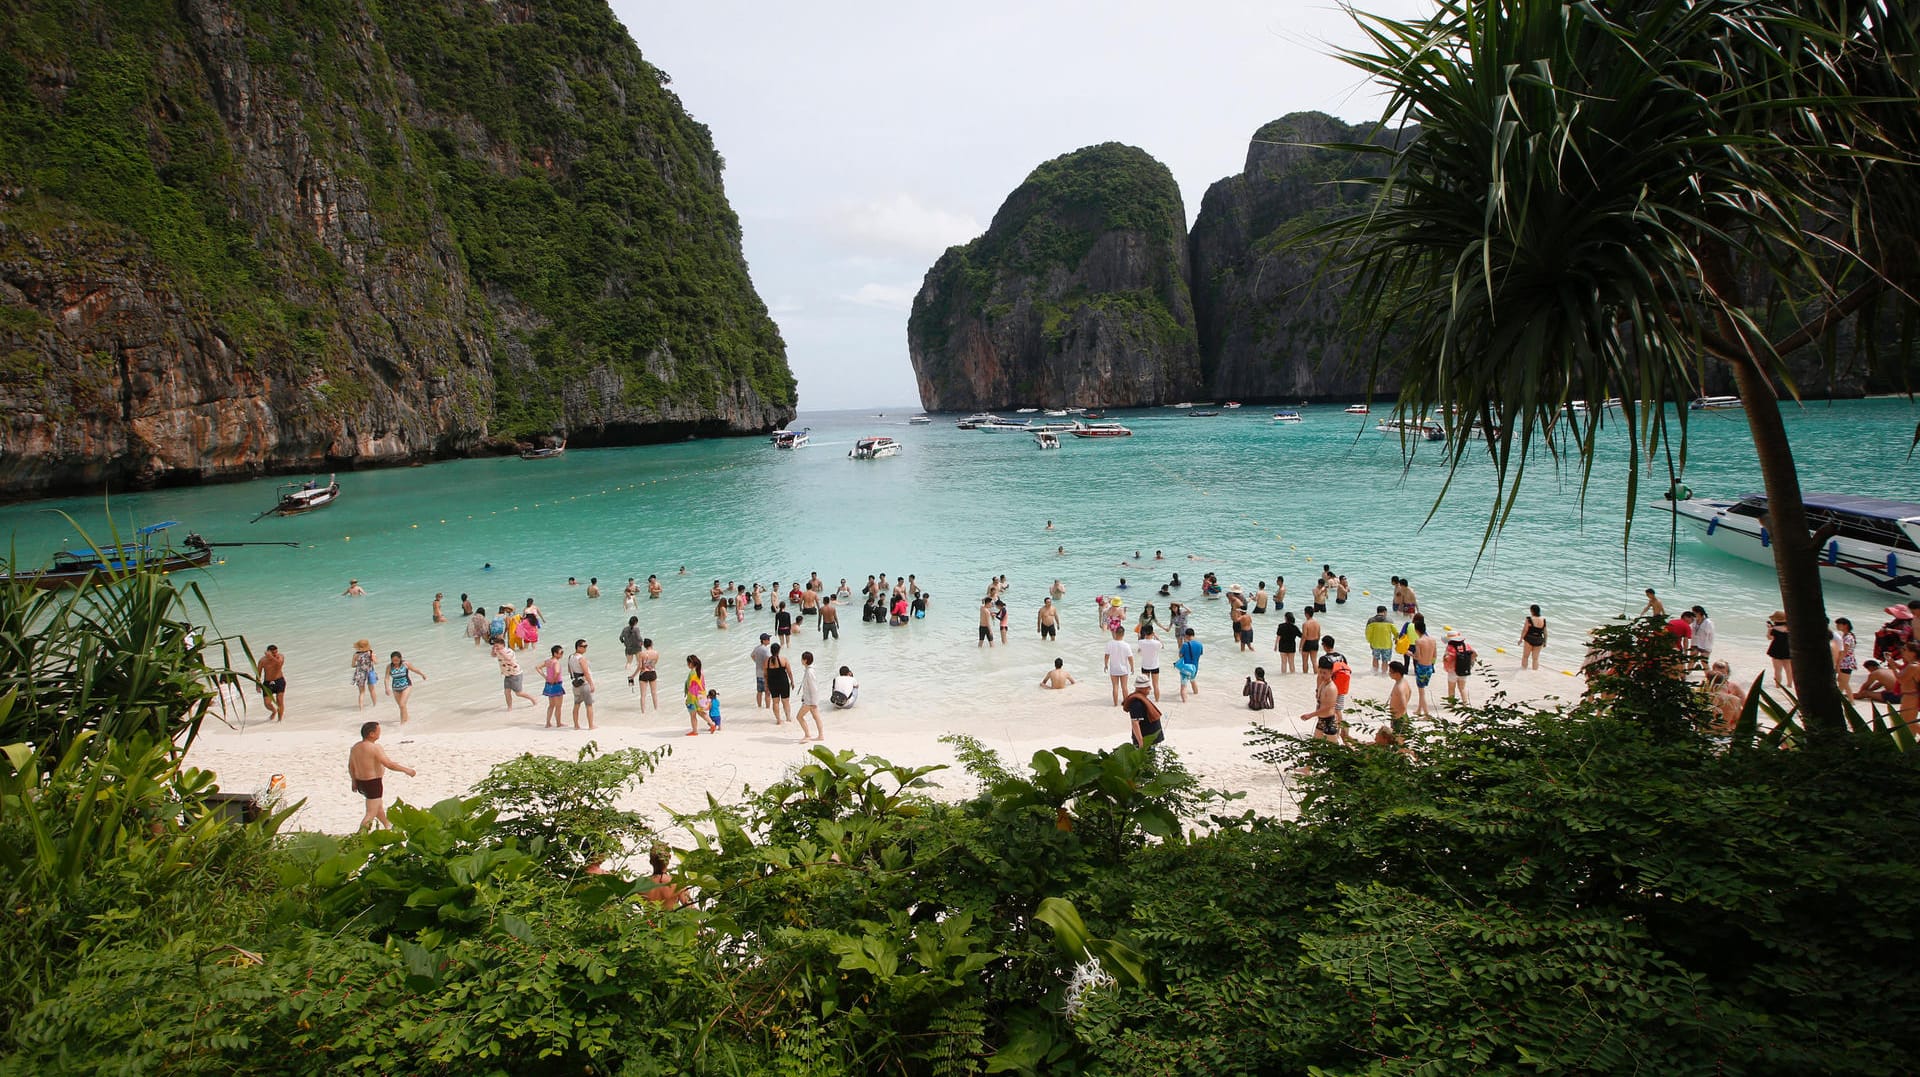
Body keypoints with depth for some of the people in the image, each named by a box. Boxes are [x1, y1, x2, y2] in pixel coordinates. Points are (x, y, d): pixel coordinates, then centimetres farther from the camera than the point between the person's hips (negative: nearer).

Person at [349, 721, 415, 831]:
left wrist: (354, 782, 24)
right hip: (373, 784, -9)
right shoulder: (375, 748, -23)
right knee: (371, 813, -2)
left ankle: (388, 826, 47)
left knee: (379, 806, 29)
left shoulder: (355, 748, 3)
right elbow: (389, 764, -26)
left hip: (360, 782, 9)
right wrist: (407, 770, -16)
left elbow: (351, 767, 12)